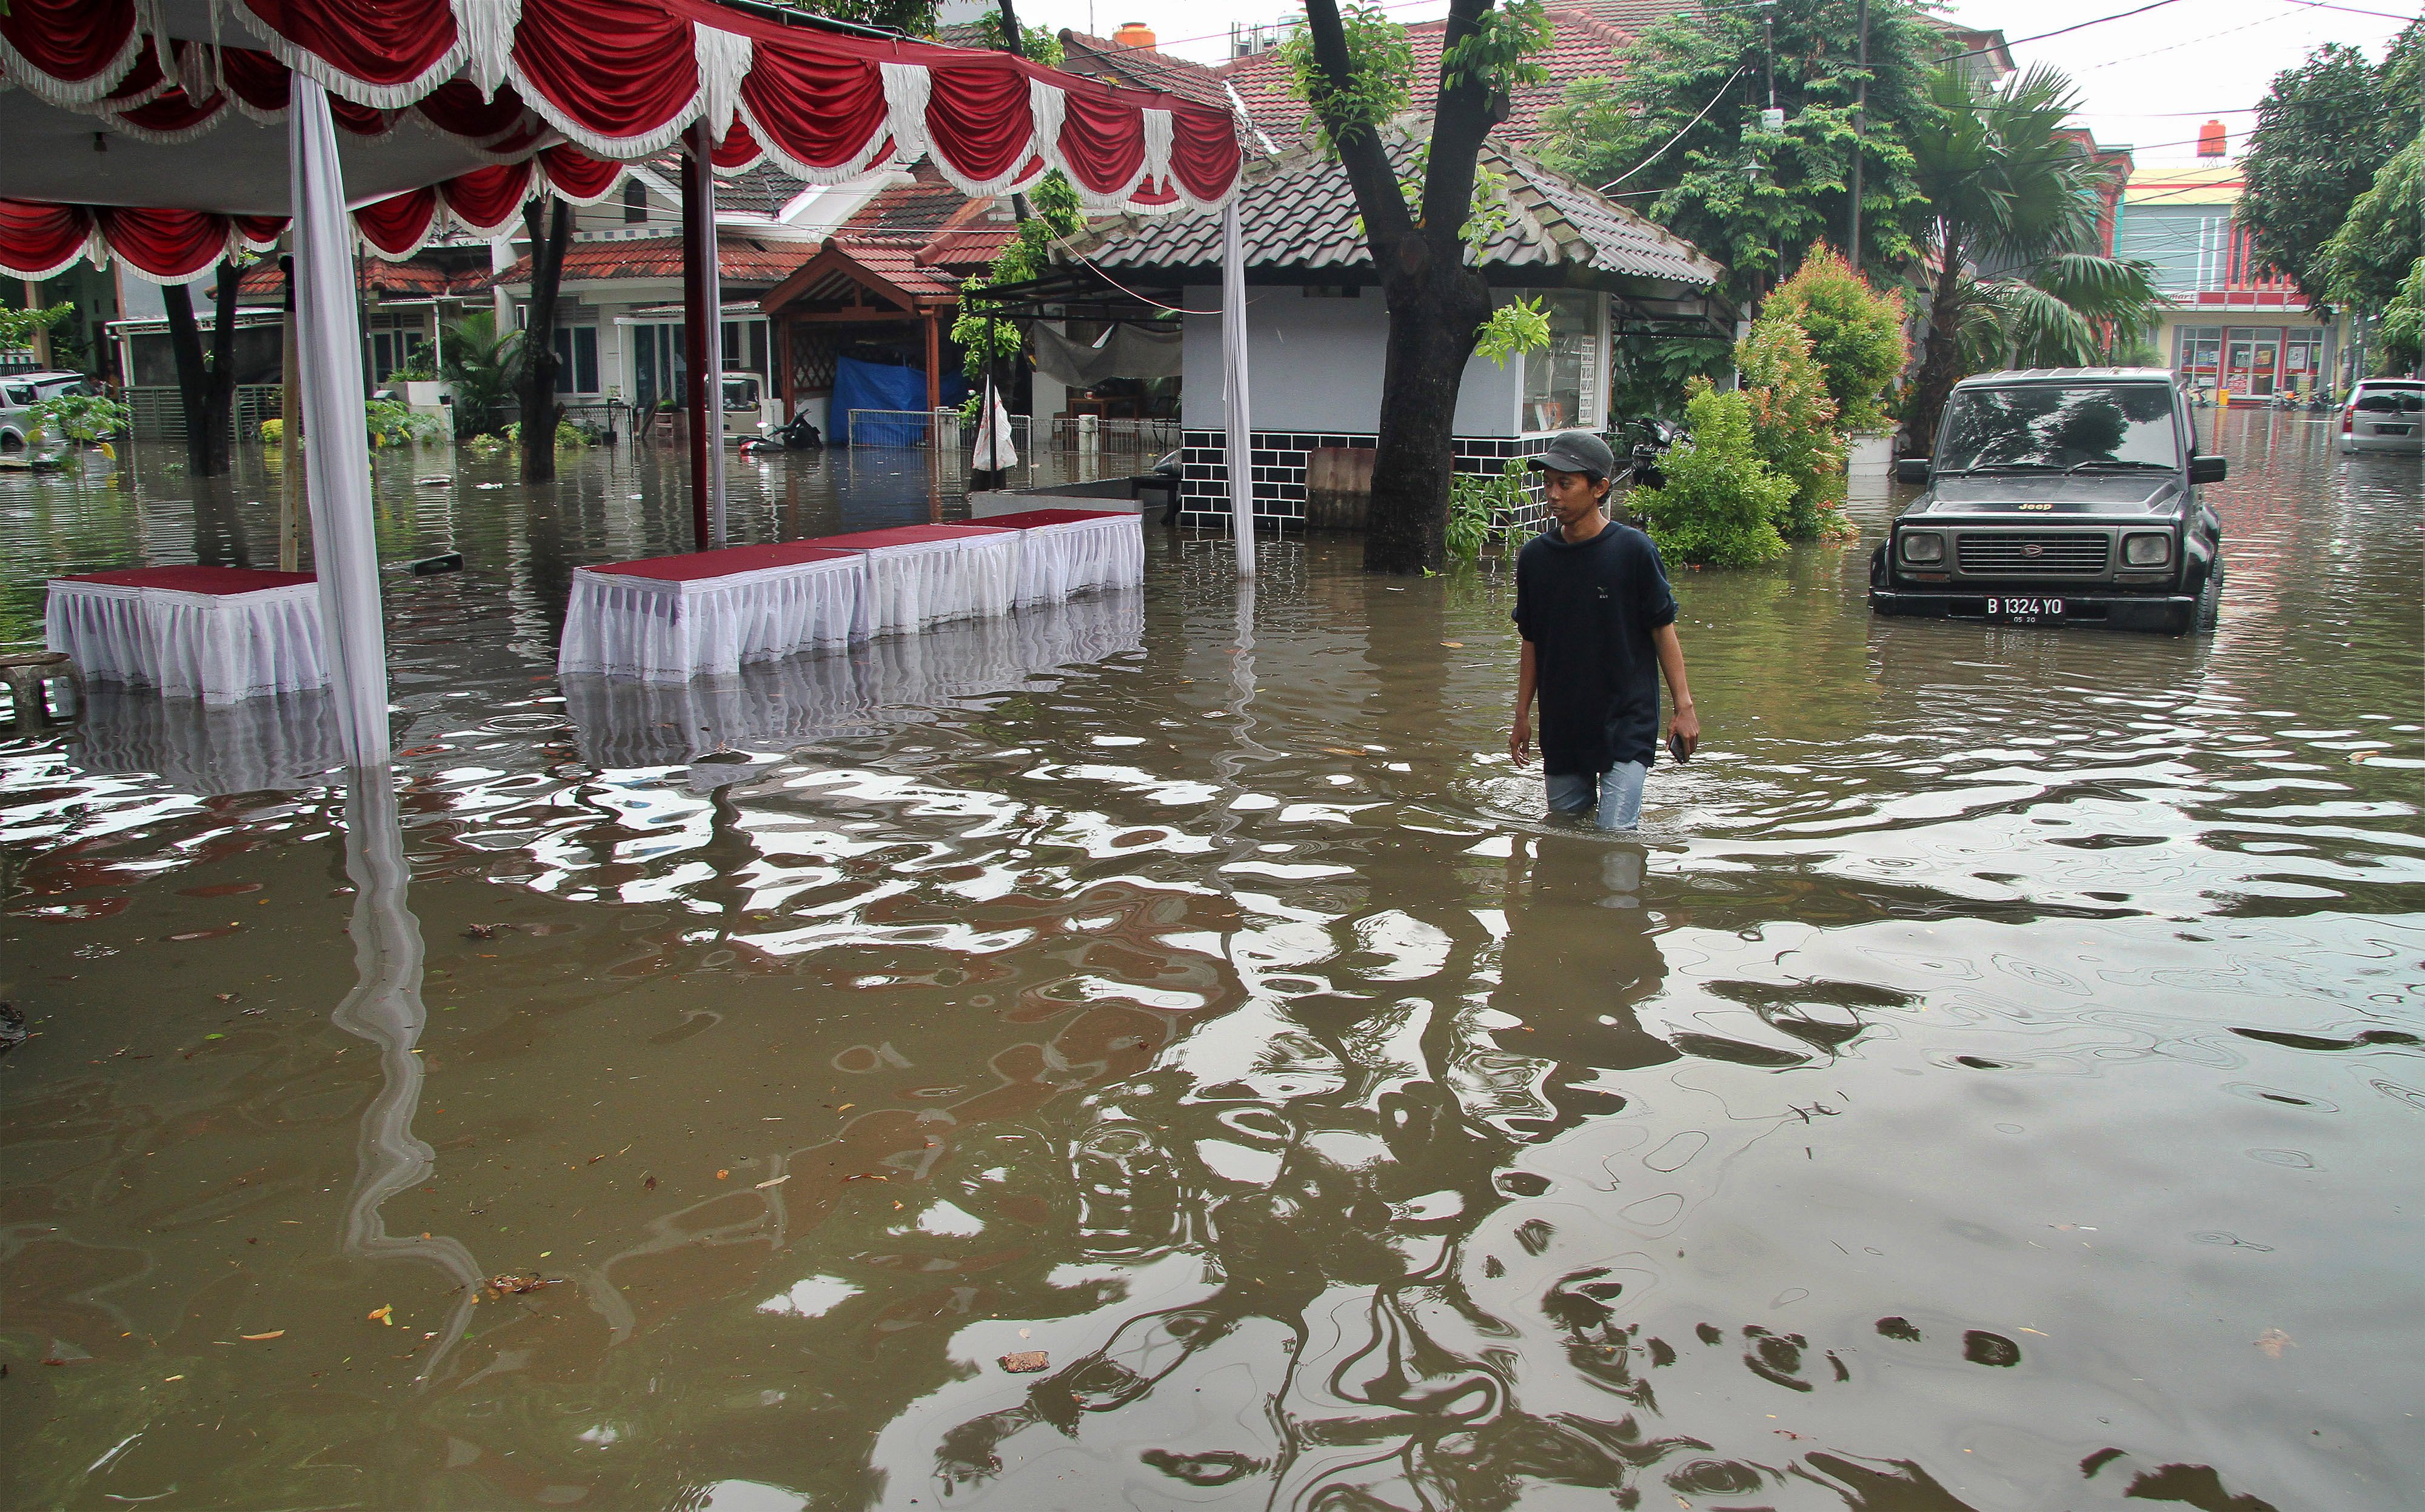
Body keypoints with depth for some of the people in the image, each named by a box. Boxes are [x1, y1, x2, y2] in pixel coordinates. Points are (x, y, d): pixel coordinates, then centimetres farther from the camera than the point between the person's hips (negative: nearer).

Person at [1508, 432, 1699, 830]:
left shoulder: (1634, 549, -8)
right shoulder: (1534, 555, 2)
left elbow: (1663, 630, -3)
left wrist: (1684, 707, -6)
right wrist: (1522, 715, 10)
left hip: (1626, 725, -4)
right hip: (1560, 728, 4)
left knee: (1616, 835, -7)